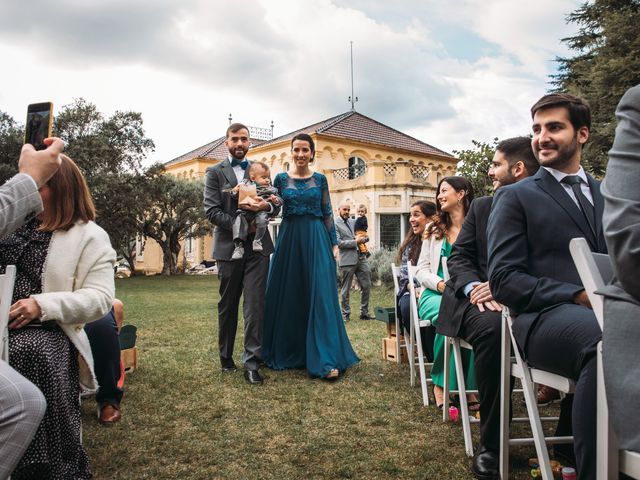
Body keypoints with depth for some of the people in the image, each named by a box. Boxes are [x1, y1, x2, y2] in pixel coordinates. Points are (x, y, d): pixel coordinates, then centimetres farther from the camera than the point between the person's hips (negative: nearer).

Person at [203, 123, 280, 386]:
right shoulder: (215, 172, 4)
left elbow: (276, 207, 10)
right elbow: (212, 211, -6)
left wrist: (267, 206, -13)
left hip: (257, 245, 1)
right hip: (229, 246, -1)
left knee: (255, 304, -6)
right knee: (228, 305, 11)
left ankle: (251, 362, -2)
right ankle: (226, 356, 28)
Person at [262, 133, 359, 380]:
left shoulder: (320, 179, 7)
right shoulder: (281, 178, 8)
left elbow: (328, 214, 7)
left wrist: (334, 243, 1)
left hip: (317, 240, -1)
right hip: (289, 239, 1)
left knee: (320, 296, -6)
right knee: (288, 297, 5)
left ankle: (326, 359, -5)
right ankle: (288, 352, 20)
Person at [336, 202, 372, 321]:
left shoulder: (353, 222, 18)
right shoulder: (335, 224, -2)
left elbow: (363, 237, 25)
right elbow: (338, 243, -12)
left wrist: (363, 238, 2)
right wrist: (355, 242, -13)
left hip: (361, 258, 6)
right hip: (347, 260, -6)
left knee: (366, 286, 6)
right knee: (345, 289, 3)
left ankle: (364, 313, 17)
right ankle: (345, 314, 15)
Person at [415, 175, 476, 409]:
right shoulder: (434, 229, 16)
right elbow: (421, 269, 8)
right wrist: (440, 284, -12)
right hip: (436, 294, 2)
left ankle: (470, 387, -22)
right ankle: (441, 383, -18)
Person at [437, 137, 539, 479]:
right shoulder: (481, 206, 15)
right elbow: (458, 256, 8)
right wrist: (474, 288, -14)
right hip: (483, 300, 1)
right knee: (491, 327, -35)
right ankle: (491, 443, -22)